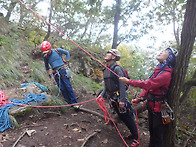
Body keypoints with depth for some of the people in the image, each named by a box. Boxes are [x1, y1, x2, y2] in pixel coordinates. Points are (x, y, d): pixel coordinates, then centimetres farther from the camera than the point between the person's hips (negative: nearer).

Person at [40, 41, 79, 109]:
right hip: (56, 73, 3)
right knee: (62, 88, 0)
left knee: (68, 86, -7)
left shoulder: (58, 50, -3)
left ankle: (74, 102, -3)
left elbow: (67, 53, 12)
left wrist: (67, 61, 9)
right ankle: (69, 102, 9)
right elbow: (46, 65, 24)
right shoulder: (45, 57, 6)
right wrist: (48, 73, 25)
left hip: (62, 70, -3)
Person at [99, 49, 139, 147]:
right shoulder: (106, 70, 10)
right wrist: (102, 95, 6)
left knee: (127, 118, 1)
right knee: (122, 117, 16)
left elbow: (122, 85, -19)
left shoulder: (117, 69, -15)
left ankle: (136, 138, 14)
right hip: (112, 98, 8)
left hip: (119, 98, -8)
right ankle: (133, 134, 32)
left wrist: (122, 100, -22)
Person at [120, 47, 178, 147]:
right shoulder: (158, 70, 5)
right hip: (151, 104, 8)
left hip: (158, 107, -8)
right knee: (151, 129, 24)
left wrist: (129, 81, -23)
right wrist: (139, 99, 4)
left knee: (157, 132, 7)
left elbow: (148, 84, -29)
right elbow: (148, 86, 8)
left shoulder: (166, 74, -24)